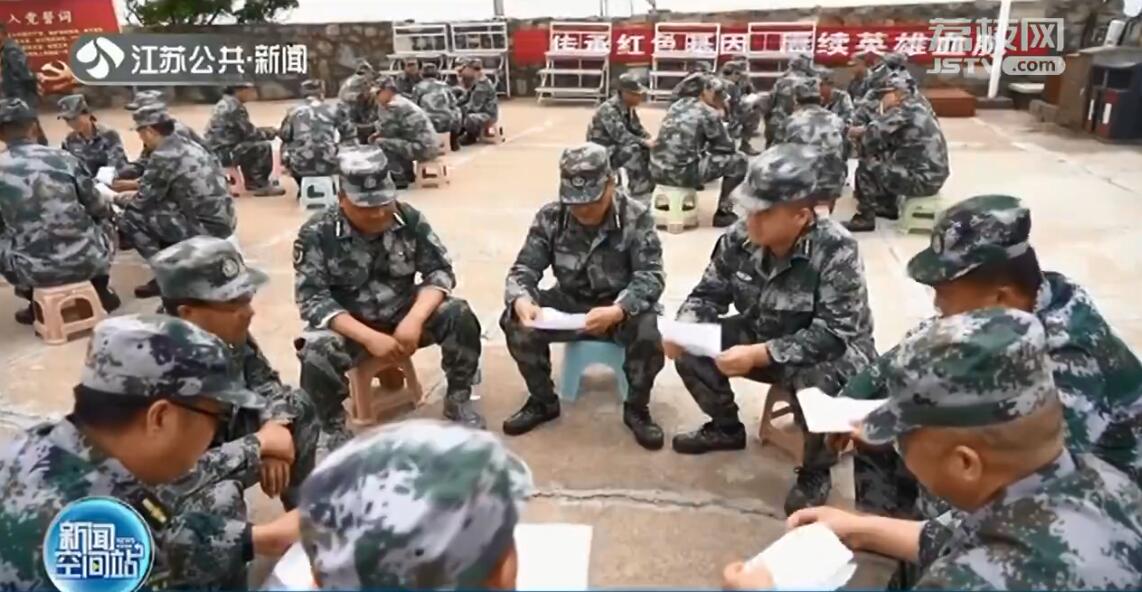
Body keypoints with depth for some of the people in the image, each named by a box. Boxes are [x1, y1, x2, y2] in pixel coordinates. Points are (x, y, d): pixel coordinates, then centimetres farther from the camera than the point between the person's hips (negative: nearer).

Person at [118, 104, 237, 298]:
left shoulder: (162, 157, -13)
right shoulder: (189, 146, 12)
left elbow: (141, 203, -6)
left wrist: (117, 199, 13)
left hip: (207, 226, -8)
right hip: (223, 221, 9)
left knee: (130, 218, -2)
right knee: (156, 206, 23)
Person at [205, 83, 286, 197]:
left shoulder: (226, 104, 14)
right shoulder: (233, 106, -16)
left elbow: (245, 131, 18)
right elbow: (250, 134, -15)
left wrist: (265, 130, 10)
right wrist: (269, 133, 2)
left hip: (218, 151, 10)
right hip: (223, 152, -10)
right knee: (264, 147, -15)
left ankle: (252, 182, 27)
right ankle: (261, 185, -4)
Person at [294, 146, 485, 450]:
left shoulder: (409, 219, -9)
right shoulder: (317, 234, -16)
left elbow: (440, 271, -7)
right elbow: (312, 300, -18)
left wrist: (414, 319, -26)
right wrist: (369, 337, -28)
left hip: (405, 315, 2)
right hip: (348, 326, -2)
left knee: (459, 316, -22)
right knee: (316, 357, -33)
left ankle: (458, 401, 1)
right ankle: (335, 431, -3)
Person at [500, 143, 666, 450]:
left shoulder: (637, 217, -15)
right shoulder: (550, 217, -9)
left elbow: (651, 277, -21)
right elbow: (523, 269, -9)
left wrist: (617, 311, -42)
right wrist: (521, 301, -35)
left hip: (623, 307, -2)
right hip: (569, 303, 3)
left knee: (649, 330, -35)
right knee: (515, 321, -22)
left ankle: (636, 408, -5)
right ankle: (543, 401, 2)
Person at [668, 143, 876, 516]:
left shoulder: (837, 252, -28)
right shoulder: (739, 238, -13)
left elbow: (832, 336, -30)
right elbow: (709, 293, -1)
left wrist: (759, 355, -38)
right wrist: (683, 328, -23)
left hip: (832, 353, -5)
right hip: (762, 339, 6)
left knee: (817, 384, -38)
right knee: (689, 350, -11)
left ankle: (815, 472, -3)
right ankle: (726, 428, 18)